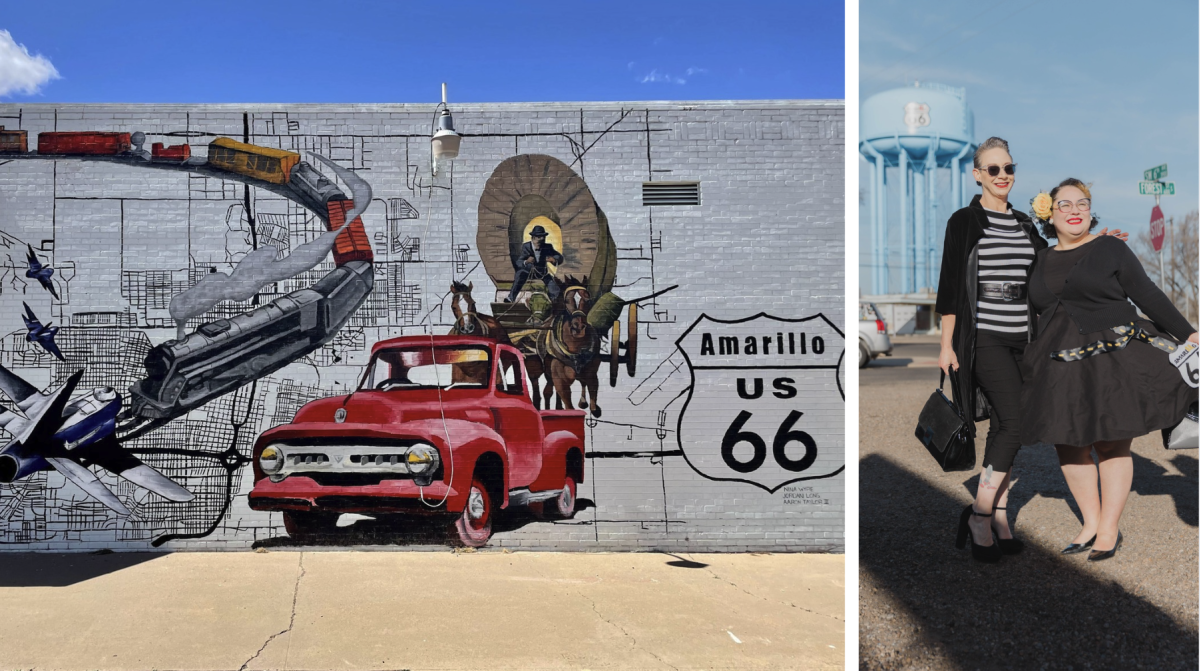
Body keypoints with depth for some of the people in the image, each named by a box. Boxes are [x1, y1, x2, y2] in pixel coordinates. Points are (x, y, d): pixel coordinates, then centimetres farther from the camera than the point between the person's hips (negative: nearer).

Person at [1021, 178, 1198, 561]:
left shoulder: (1110, 249, 0)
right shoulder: (1041, 261, 12)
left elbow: (1148, 296, 0)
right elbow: (1036, 314, 19)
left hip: (1111, 361, -4)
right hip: (1061, 367, 4)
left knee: (1112, 444, -1)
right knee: (1069, 446, 4)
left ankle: (1109, 530, 9)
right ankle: (1090, 523, 19)